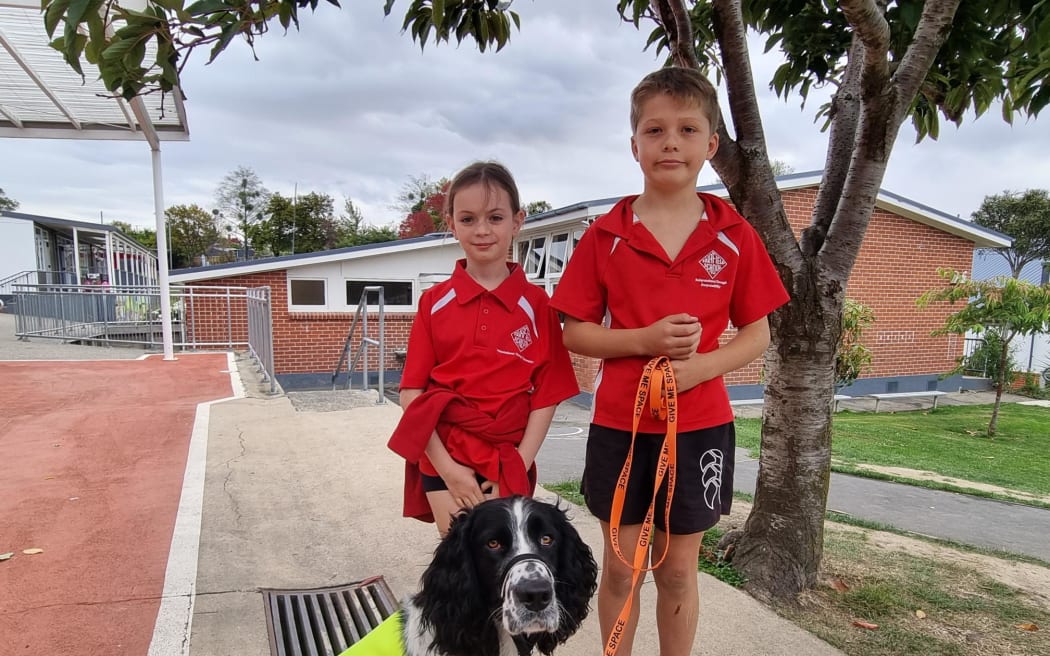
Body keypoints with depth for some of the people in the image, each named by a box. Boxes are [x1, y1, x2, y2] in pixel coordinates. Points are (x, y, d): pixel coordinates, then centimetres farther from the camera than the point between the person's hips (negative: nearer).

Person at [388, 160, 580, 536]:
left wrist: (518, 466, -8)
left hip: (508, 465, 0)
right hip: (444, 461, 0)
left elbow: (547, 396, -1)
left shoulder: (536, 305, -1)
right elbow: (411, 392, -2)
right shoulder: (434, 303, 0)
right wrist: (447, 467, -9)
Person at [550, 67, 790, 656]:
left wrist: (700, 366, -17)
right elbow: (575, 332, -2)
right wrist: (643, 341, -19)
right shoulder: (606, 235, -3)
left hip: (700, 425, 1)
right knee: (620, 568, 13)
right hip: (620, 425, 0)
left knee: (679, 571, 15)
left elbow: (757, 334, 2)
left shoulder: (735, 236, -1)